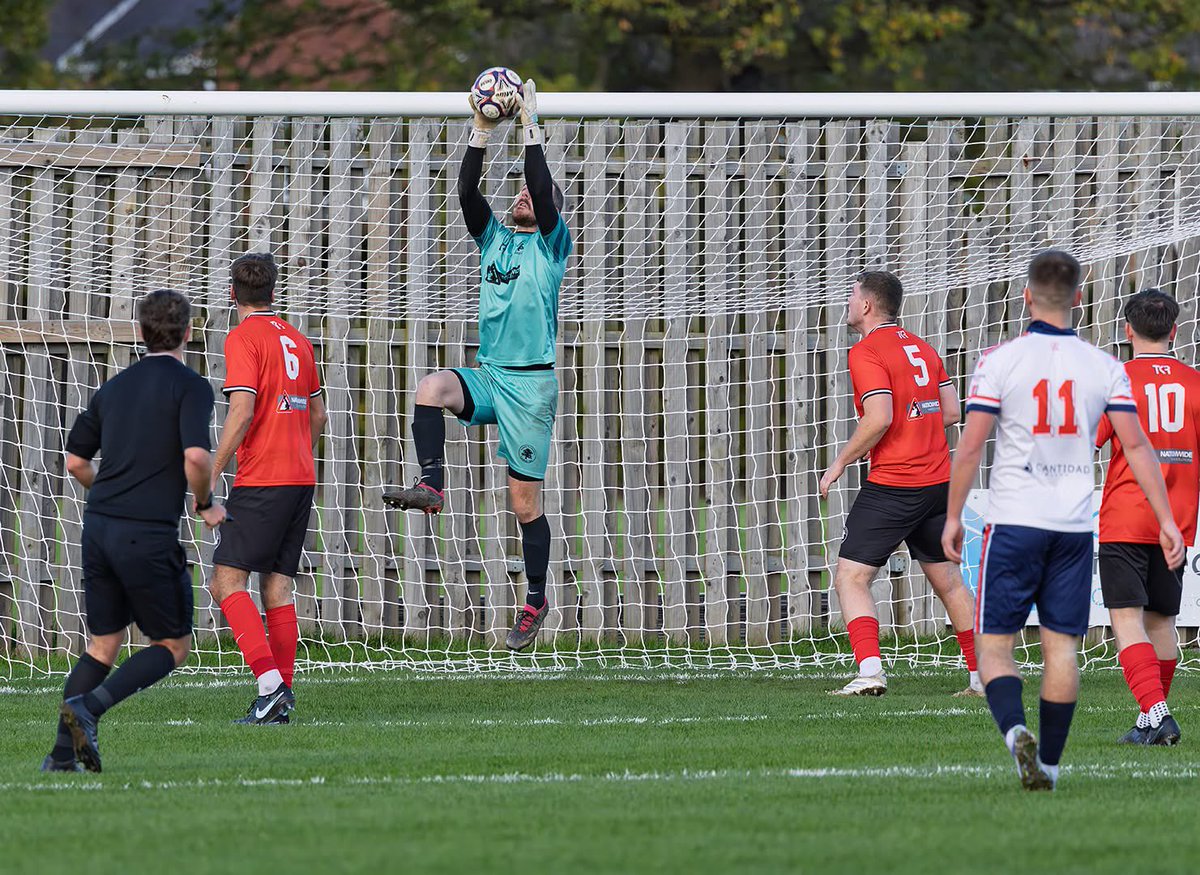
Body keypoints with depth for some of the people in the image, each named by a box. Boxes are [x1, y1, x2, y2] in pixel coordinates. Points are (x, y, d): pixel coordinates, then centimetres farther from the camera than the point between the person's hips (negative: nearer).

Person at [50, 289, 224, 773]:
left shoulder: (114, 387, 14)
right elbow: (196, 457, -20)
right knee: (174, 645, 7)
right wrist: (206, 505, -2)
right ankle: (88, 707, -13)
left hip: (98, 528, 6)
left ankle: (62, 753, 4)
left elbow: (76, 461, 17)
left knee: (102, 647, 15)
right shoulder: (190, 387, -6)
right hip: (149, 534, -6)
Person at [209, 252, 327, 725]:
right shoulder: (297, 340, 15)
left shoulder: (243, 339, -8)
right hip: (301, 478, 8)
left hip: (261, 480, -8)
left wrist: (210, 476, -14)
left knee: (226, 581, -8)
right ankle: (280, 697, 2)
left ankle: (270, 681, -21)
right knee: (277, 584, 8)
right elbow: (318, 415, 22)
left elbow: (242, 413, -18)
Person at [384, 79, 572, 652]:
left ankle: (536, 599, 11)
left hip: (531, 383, -4)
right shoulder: (494, 238, 14)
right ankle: (431, 486, -28)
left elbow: (544, 193, -16)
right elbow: (467, 193, 2)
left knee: (525, 500, -1)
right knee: (430, 389, -29)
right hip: (487, 374, 4)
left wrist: (532, 131, -14)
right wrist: (481, 133, -6)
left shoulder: (551, 244, 0)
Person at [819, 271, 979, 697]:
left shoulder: (866, 352, -11)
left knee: (850, 578, -4)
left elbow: (879, 420, -21)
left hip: (892, 486, -8)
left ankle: (870, 670, -19)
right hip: (938, 481, 8)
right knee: (948, 579, 17)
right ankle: (982, 675, 18)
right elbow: (951, 411, 14)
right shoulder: (921, 348, 13)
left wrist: (840, 462, -10)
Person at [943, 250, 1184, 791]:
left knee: (994, 644, 2)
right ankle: (1048, 765, 10)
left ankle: (1015, 730, -24)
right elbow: (1136, 446, 0)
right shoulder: (1105, 368, 2)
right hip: (1075, 524, 3)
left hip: (1014, 522, -2)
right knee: (1062, 645, 9)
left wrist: (954, 516, 3)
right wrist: (1166, 520, 3)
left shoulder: (999, 361, -6)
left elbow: (970, 446, -7)